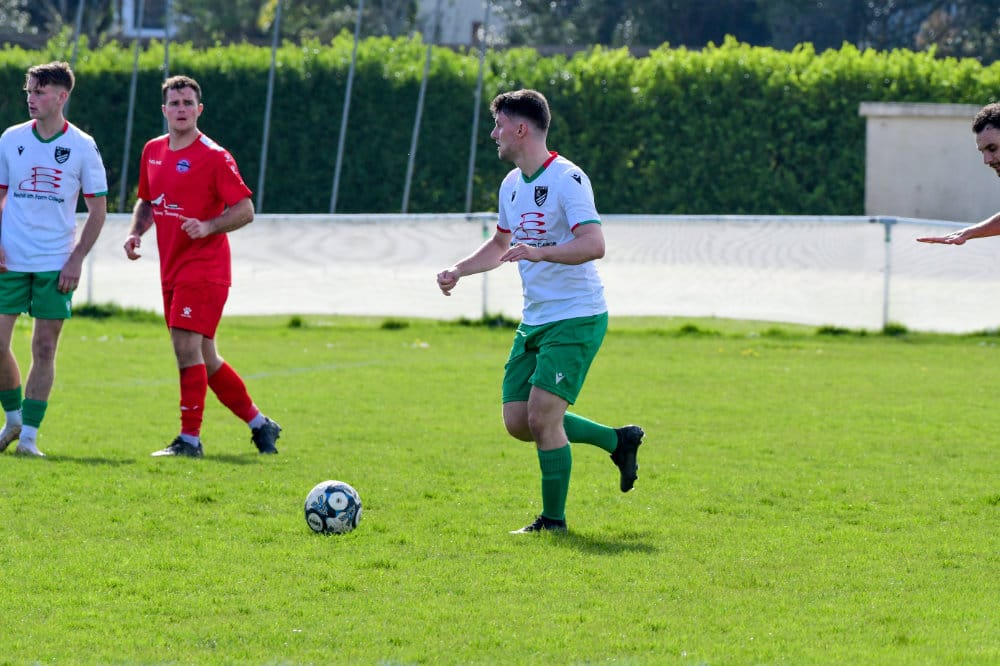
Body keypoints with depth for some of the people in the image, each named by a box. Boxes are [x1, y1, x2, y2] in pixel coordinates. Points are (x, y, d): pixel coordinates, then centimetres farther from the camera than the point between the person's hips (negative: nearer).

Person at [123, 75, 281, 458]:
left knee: (187, 347, -16)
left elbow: (245, 210, -10)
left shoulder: (214, 157, -10)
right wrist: (135, 232, 6)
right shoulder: (153, 151, 11)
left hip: (204, 267, -8)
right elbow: (147, 201, 24)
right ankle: (258, 423, 25)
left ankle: (190, 438, -12)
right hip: (172, 269, 8)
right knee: (203, 358, 12)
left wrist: (207, 227, -25)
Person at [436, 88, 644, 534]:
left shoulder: (567, 179, -16)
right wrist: (458, 271, 14)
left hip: (576, 319, -9)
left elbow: (594, 244, -27)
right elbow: (501, 245, 28)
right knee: (518, 422, 5)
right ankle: (618, 441, 23)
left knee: (542, 416, -15)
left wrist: (539, 252, -40)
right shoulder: (512, 185, 12)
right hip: (534, 321, 9)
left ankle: (553, 520, 0)